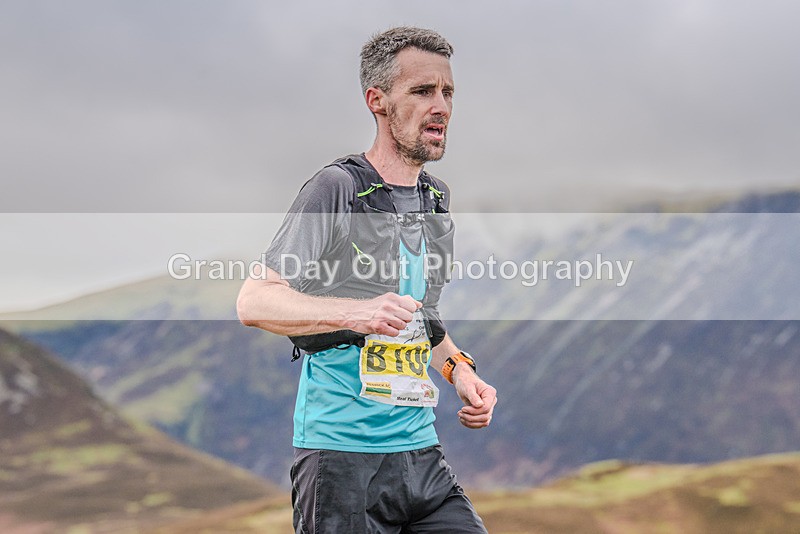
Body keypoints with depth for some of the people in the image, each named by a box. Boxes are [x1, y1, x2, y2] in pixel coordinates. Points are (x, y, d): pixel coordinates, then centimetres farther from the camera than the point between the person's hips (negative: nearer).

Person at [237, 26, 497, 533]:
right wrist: (353, 312, -30)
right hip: (341, 453, -6)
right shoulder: (337, 188, -8)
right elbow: (255, 302, -16)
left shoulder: (437, 197, 16)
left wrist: (458, 368, 11)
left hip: (421, 451, 7)